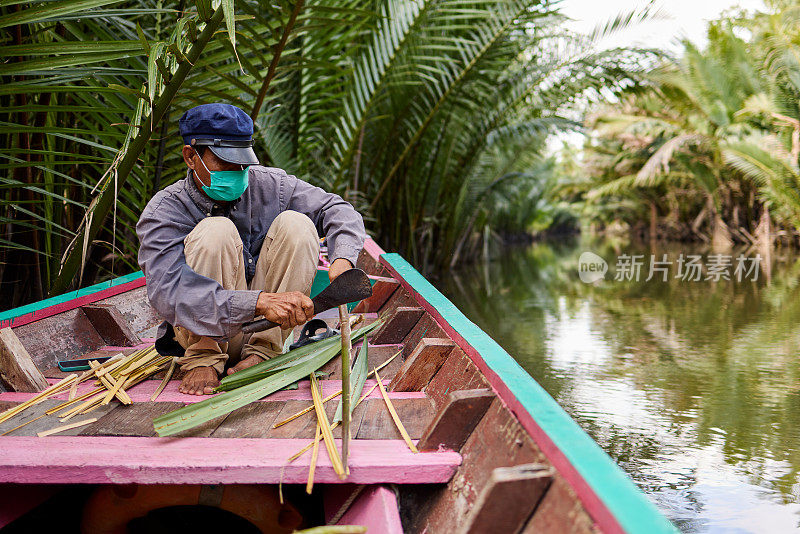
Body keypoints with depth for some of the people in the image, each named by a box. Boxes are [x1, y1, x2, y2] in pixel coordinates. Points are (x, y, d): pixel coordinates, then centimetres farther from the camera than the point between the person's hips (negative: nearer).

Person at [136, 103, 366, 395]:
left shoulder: (266, 185, -4)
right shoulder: (163, 212, -14)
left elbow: (335, 208, 1)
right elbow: (168, 294, -29)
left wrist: (342, 260, -23)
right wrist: (260, 302, -41)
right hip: (204, 332, -3)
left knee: (295, 223, -16)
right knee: (216, 231, -26)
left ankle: (262, 353, -18)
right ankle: (204, 360, -18)